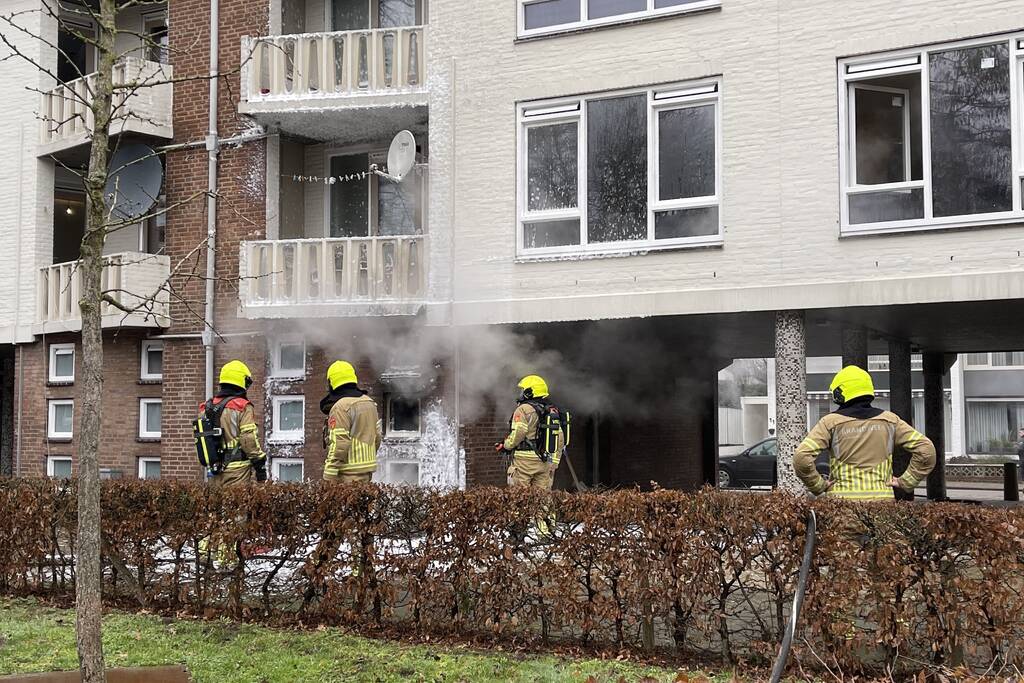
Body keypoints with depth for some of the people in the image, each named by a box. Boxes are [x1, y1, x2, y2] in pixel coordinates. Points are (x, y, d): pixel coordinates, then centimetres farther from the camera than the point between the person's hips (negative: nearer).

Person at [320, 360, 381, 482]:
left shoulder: (340, 407, -14)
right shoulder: (369, 402, 12)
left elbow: (339, 444, -20)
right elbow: (377, 437, 17)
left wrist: (329, 477, -18)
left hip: (349, 473, -8)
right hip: (367, 469, 8)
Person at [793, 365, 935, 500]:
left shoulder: (831, 422, -1)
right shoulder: (889, 420, 8)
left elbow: (801, 457, -11)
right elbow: (926, 450, 6)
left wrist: (818, 486, 2)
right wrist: (906, 482, 8)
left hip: (843, 498, -2)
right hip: (882, 498, 2)